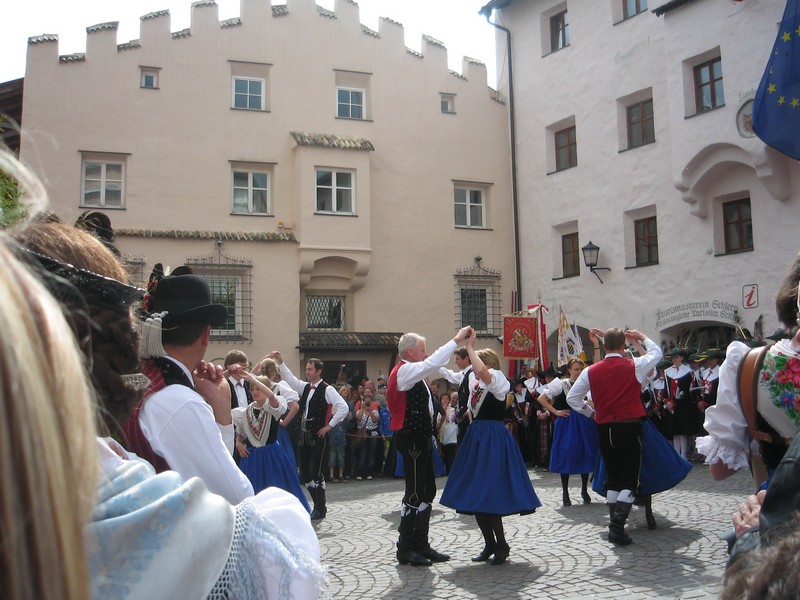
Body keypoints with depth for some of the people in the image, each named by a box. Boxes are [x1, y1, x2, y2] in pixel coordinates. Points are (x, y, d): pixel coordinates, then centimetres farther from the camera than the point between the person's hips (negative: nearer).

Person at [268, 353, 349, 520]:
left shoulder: (327, 390, -9)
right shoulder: (304, 387, 12)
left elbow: (343, 407, -17)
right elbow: (289, 378, 11)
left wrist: (329, 426, -14)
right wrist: (280, 362, 0)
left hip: (318, 437, -7)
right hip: (304, 436, 7)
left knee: (316, 473, -5)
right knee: (305, 474, 10)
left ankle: (320, 509, 11)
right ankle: (319, 505, 25)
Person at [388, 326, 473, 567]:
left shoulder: (412, 372, 17)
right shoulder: (404, 371, -15)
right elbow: (433, 364, -26)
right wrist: (457, 339, -24)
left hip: (421, 438, 11)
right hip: (411, 440, -11)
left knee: (427, 491, 13)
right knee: (415, 492, -5)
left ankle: (421, 544, 21)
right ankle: (405, 549, 4)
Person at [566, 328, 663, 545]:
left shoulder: (591, 371, 1)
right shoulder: (634, 366, -5)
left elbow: (572, 397, 6)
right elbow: (657, 353, 15)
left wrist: (590, 412, 16)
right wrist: (642, 337, 27)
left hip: (605, 429, 3)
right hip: (630, 427, -3)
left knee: (613, 478, 15)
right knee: (630, 480, 0)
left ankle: (615, 525, 18)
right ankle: (618, 526, -12)